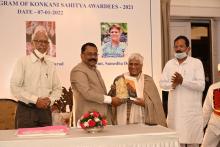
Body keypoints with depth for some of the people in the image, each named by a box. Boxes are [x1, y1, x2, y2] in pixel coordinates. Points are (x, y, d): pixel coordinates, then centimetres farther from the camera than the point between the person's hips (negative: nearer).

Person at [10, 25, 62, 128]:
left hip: (45, 111, 4)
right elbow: (15, 88, -10)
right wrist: (35, 100, -14)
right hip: (26, 111, -4)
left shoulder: (50, 65, 11)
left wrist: (50, 99, -5)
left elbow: (57, 88, 14)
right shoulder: (23, 62, -2)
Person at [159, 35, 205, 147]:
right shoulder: (169, 64, 10)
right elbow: (162, 83, 7)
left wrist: (183, 81, -21)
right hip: (175, 109, 4)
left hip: (192, 109, -3)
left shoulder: (196, 63, -2)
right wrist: (172, 84, -13)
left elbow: (201, 85, -10)